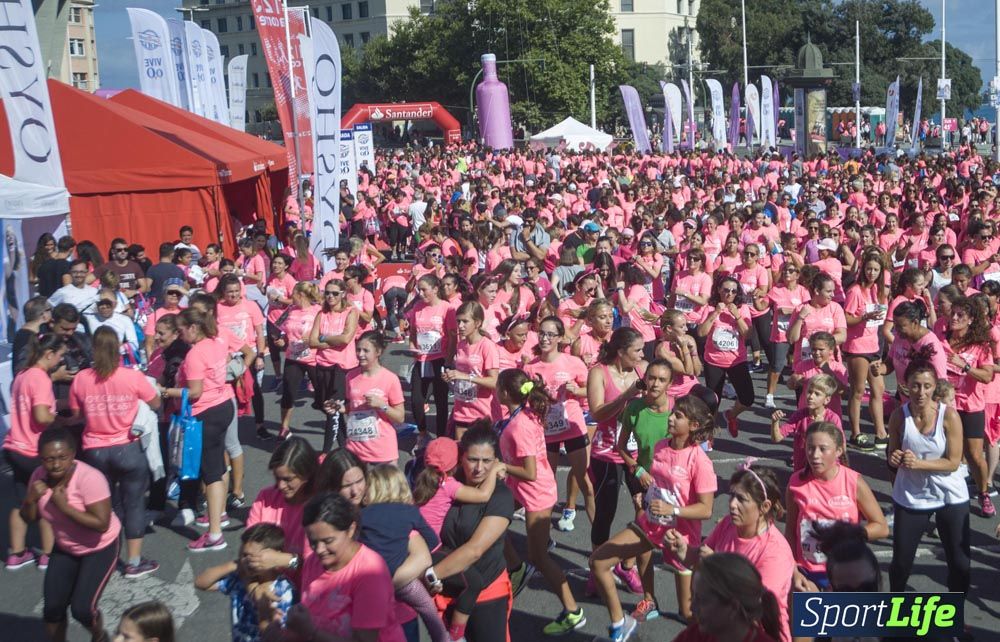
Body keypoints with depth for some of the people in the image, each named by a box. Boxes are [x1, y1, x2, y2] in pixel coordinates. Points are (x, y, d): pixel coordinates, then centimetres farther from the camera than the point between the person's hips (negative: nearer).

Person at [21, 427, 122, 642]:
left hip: (101, 548, -6)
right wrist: (31, 499, -24)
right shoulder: (40, 476, -13)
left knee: (82, 609, -12)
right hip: (65, 549, 6)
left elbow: (102, 524, -34)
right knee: (52, 607, 3)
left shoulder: (89, 478, -32)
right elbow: (29, 519, -3)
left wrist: (64, 506, -36)